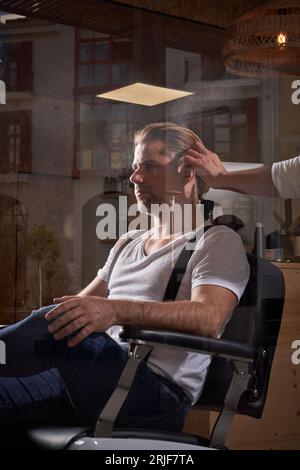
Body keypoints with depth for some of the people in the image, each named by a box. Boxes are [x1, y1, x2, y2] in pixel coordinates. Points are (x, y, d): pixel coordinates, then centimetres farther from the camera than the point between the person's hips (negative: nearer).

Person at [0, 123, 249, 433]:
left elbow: (208, 318, -15)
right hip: (102, 374, 6)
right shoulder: (129, 243, 29)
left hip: (161, 390, -6)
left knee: (56, 328, -33)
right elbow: (81, 304, 28)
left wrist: (118, 311, -30)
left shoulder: (218, 241, 4)